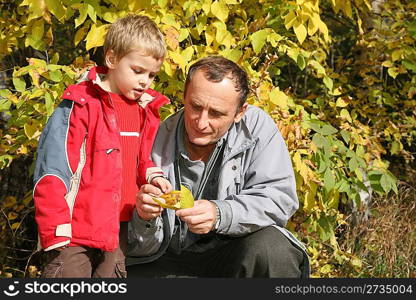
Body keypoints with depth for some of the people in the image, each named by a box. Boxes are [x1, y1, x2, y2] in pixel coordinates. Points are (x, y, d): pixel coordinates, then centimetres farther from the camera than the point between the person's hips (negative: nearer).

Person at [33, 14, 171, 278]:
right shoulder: (81, 106, -13)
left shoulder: (147, 109, 7)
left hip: (120, 228, 7)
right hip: (76, 230, -6)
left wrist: (153, 175, -2)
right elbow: (51, 174, -16)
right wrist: (57, 233, -19)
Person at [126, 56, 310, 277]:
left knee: (270, 248, -31)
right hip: (168, 262, 1)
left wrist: (219, 213, -30)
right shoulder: (156, 144, -10)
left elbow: (279, 199, -15)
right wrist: (145, 219, -30)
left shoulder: (257, 125, -8)